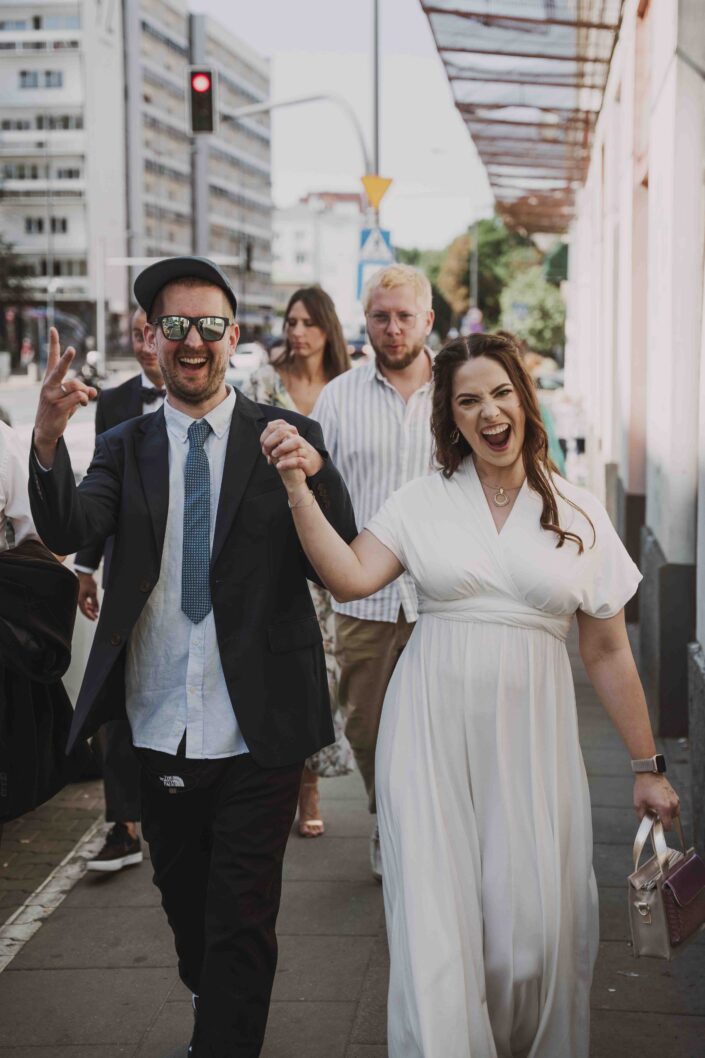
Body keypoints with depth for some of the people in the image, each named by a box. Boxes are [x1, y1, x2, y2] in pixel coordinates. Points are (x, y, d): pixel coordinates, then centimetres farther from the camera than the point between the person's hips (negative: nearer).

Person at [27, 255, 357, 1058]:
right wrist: (48, 442, -32)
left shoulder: (287, 437, -3)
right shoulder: (126, 447, 4)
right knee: (185, 904, 23)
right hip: (160, 729, 4)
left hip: (255, 731, -3)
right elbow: (68, 533, -13)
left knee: (241, 923, 4)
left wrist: (314, 475, -27)